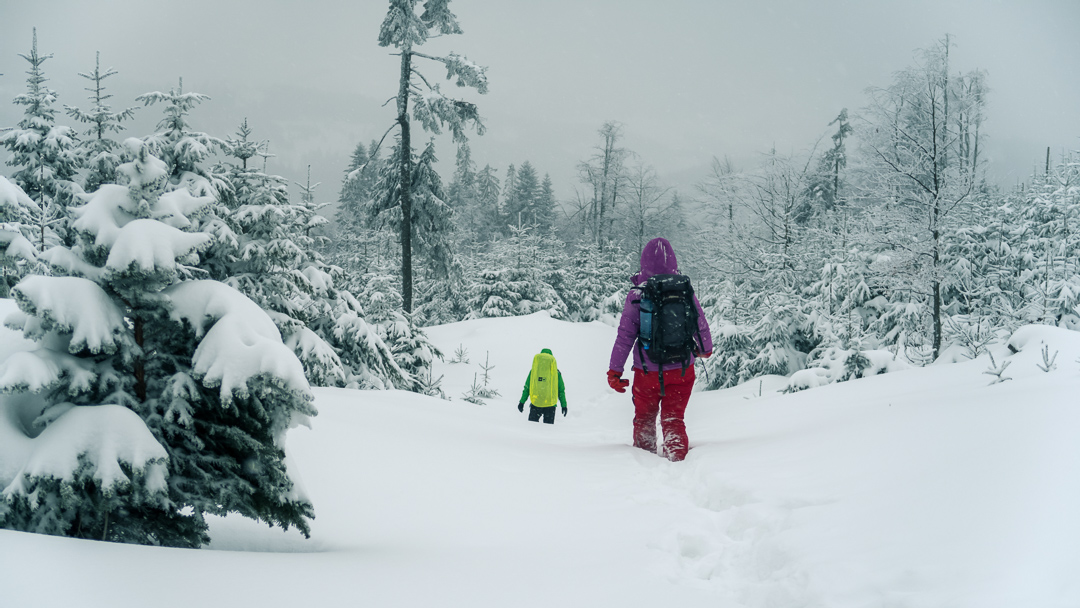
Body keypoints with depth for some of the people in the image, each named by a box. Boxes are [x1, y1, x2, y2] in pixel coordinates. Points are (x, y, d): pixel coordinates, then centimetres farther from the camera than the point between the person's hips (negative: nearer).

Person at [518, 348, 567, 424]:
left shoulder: (534, 370, 4)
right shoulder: (556, 372, 3)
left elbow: (527, 387, 7)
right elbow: (561, 390, 6)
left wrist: (522, 402, 14)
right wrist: (564, 405, 13)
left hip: (535, 403, 0)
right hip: (550, 404, 0)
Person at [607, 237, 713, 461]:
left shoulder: (637, 294, -10)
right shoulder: (685, 290, -5)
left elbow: (625, 335, -9)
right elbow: (701, 326, 6)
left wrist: (614, 370, -2)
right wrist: (705, 349, 27)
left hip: (648, 372, -1)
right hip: (682, 370, 1)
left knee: (644, 417, 21)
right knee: (673, 419, 10)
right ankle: (677, 457, -7)